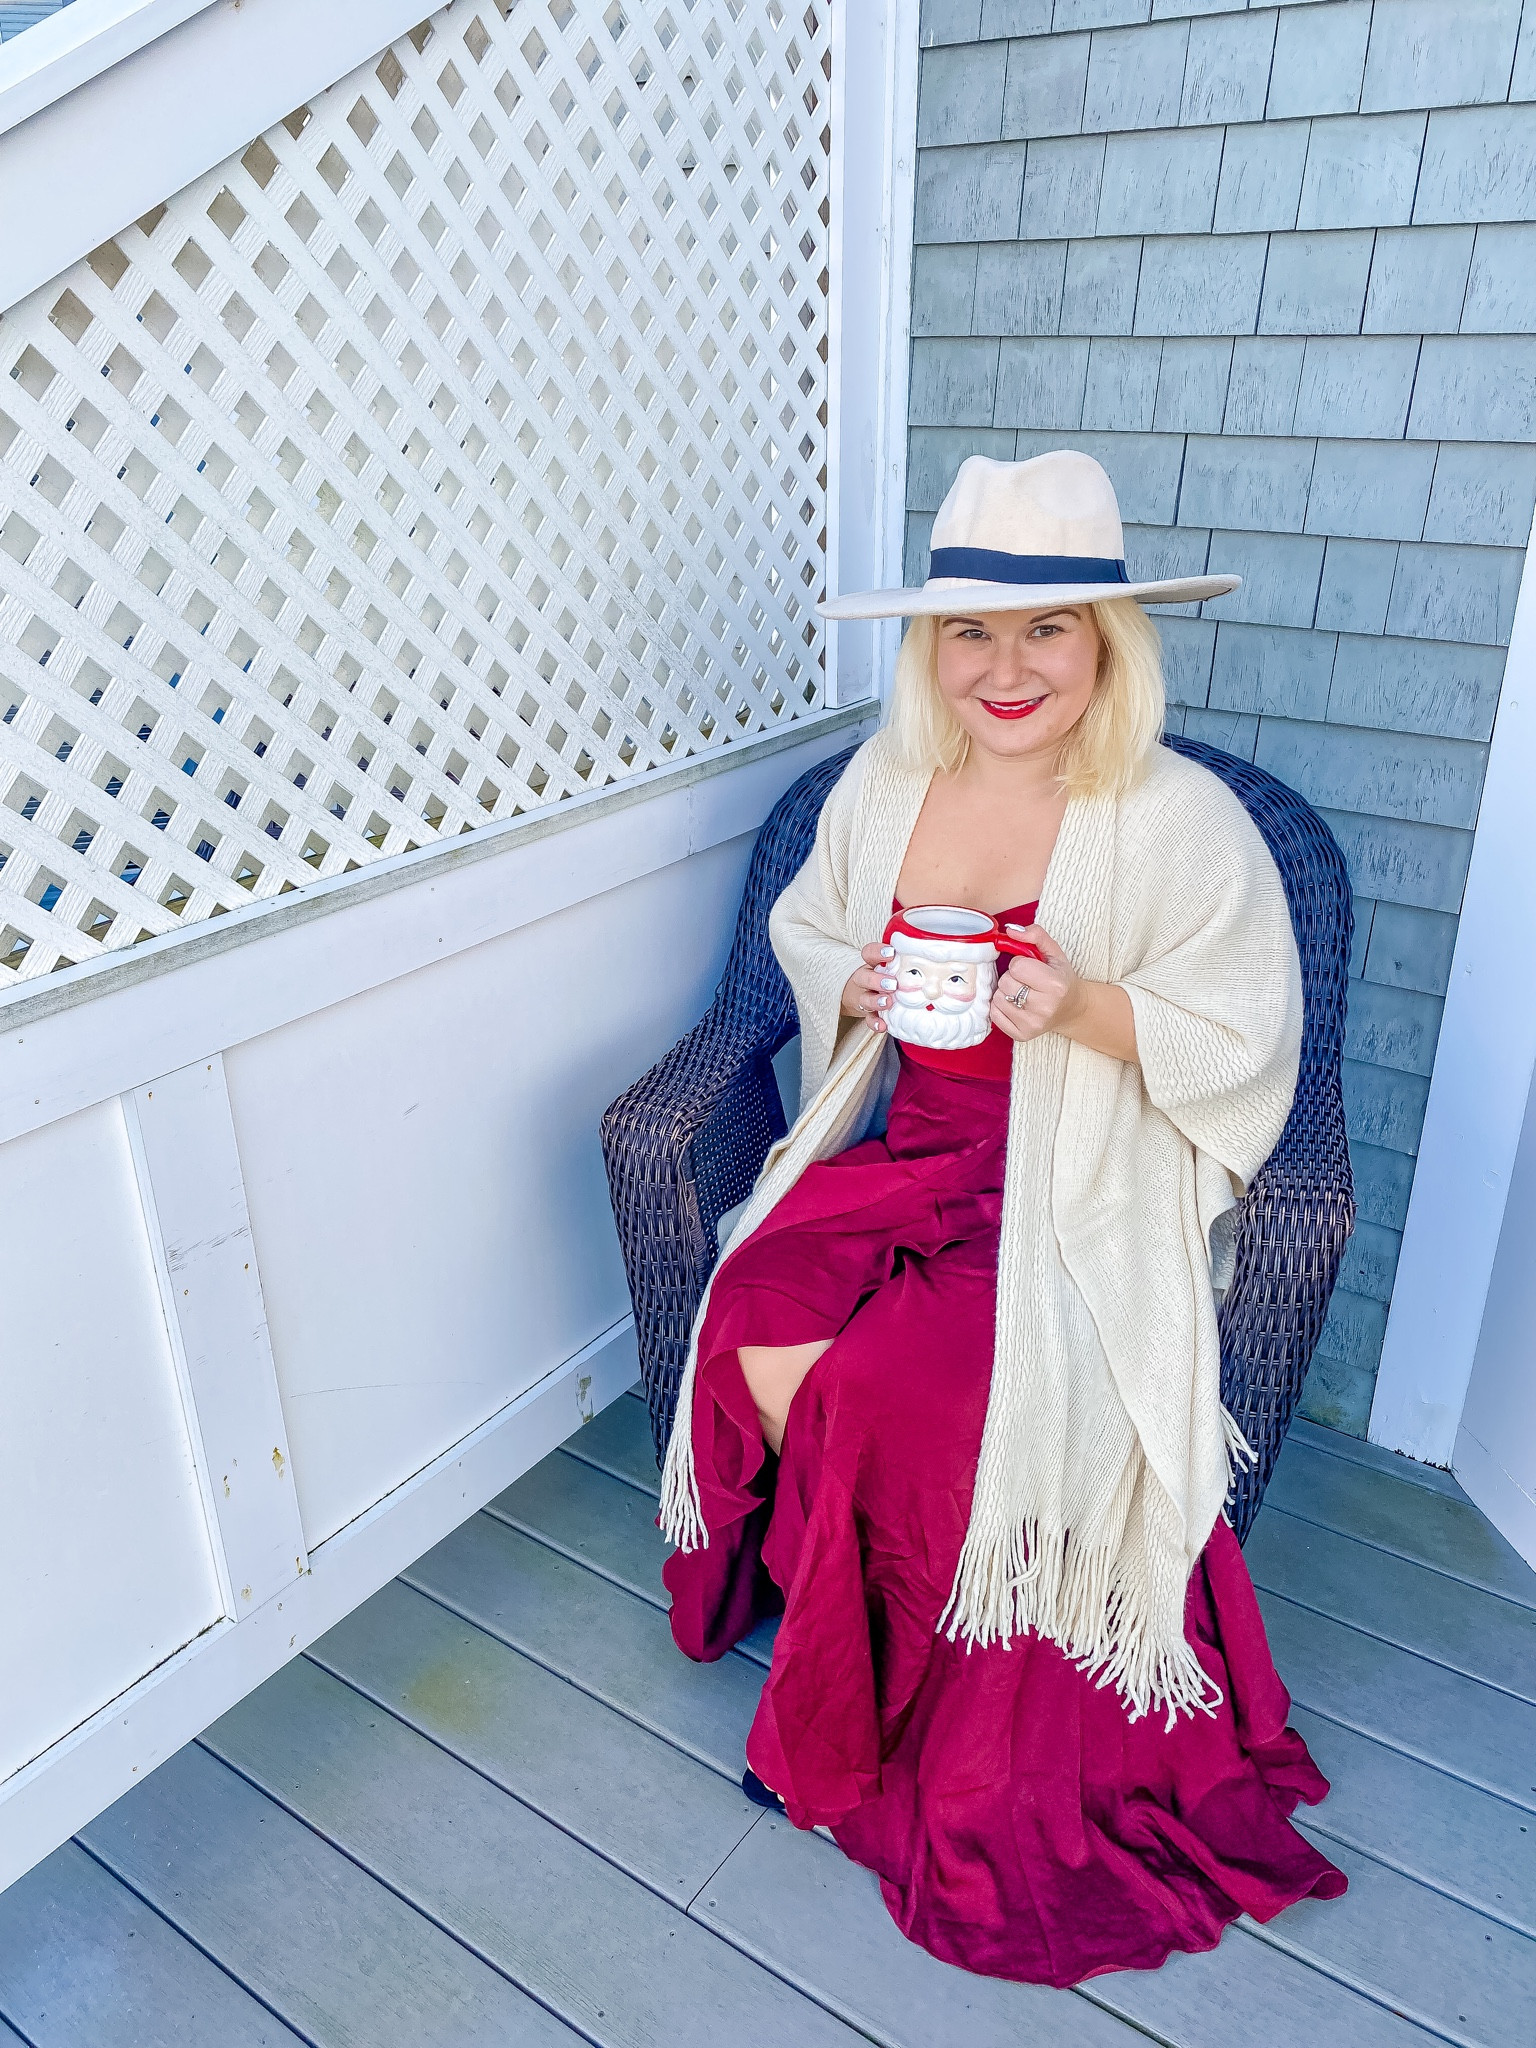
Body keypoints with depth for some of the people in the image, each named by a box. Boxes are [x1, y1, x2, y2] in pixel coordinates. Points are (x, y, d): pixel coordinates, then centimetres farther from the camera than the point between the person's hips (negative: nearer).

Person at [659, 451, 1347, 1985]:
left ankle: (875, 1718, 8)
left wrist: (1081, 1009, -24)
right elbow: (802, 923, 18)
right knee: (758, 1333, -21)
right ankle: (840, 1606, 9)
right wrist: (855, 983, -6)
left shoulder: (1180, 822, -12)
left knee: (899, 1387, -24)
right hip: (905, 1143, 5)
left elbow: (1239, 1033, -7)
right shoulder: (884, 780, 4)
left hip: (1082, 1184, -4)